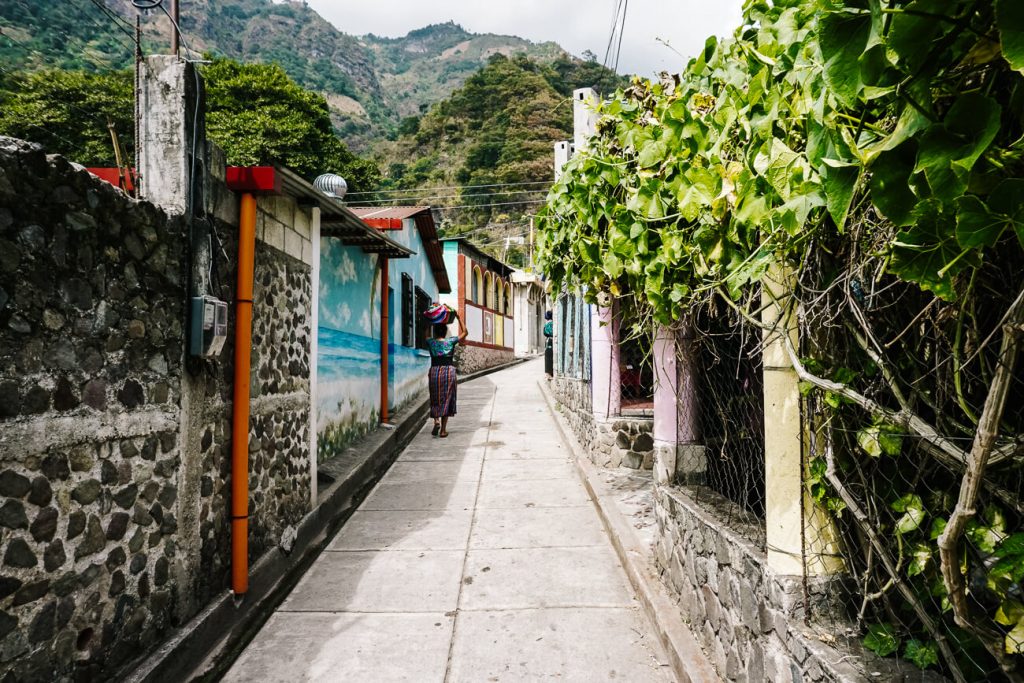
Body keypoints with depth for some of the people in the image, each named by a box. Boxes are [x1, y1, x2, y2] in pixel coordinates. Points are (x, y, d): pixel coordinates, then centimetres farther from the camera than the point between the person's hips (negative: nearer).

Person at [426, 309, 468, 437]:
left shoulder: (430, 342, 0)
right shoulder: (451, 341, -2)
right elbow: (465, 332, 11)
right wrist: (458, 318, 13)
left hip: (434, 371, 1)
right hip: (449, 371, -1)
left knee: (435, 399, 15)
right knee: (446, 399, 5)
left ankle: (436, 421, -9)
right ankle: (443, 429, 4)